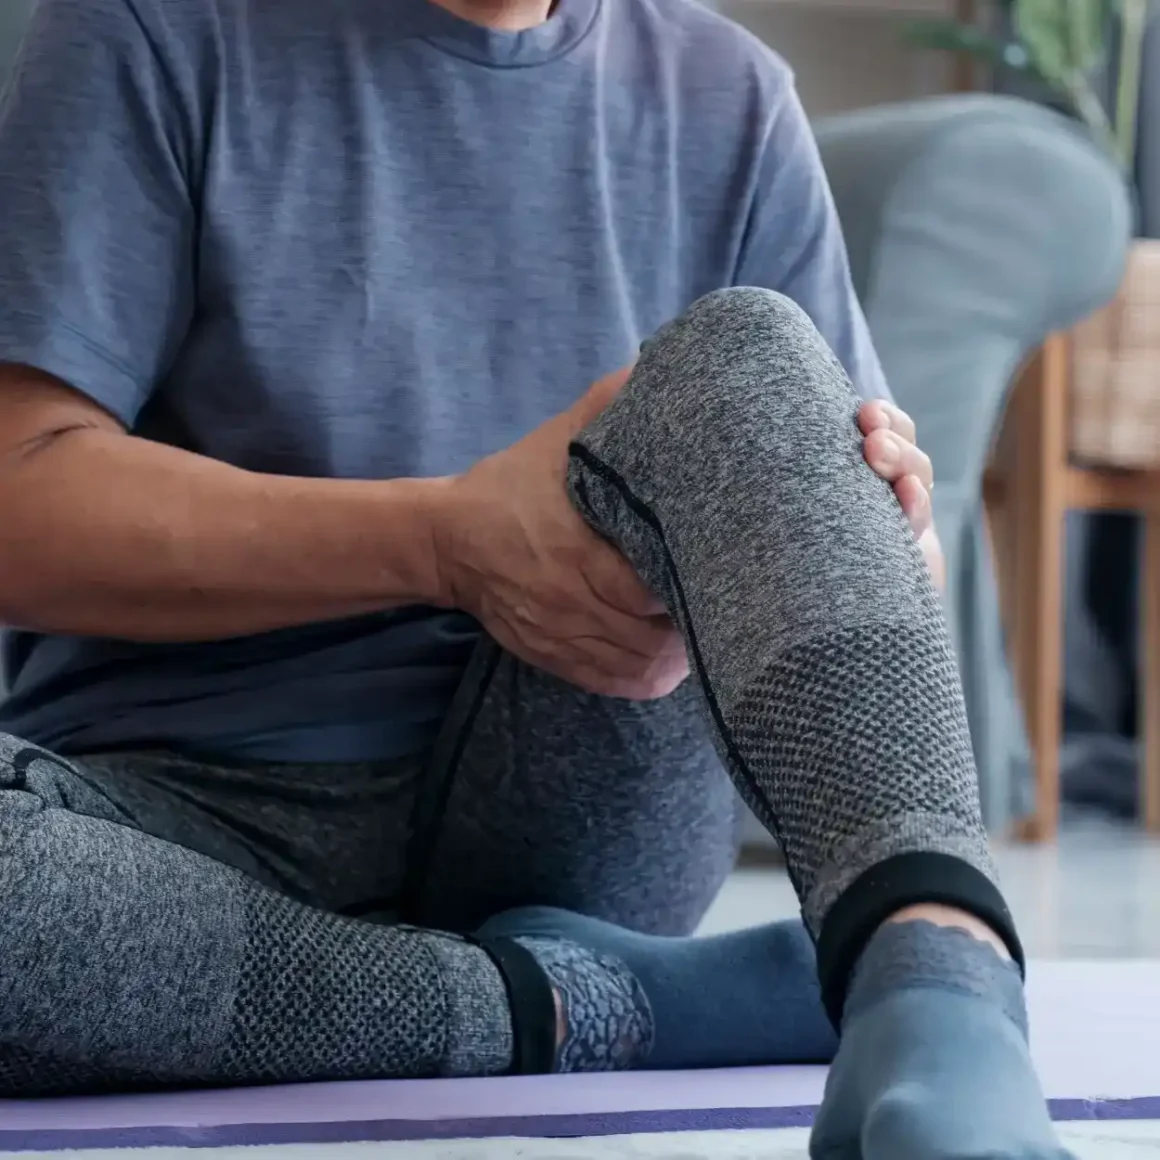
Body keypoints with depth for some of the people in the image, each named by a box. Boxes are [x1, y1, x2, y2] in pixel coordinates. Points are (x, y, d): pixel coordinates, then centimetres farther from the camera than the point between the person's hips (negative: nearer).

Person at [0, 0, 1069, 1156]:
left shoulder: (728, 100, 11)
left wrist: (895, 550, -14)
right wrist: (445, 543, -18)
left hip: (562, 815, 2)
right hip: (185, 818, -2)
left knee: (740, 354, -23)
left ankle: (943, 984, -43)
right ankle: (583, 1005, -22)